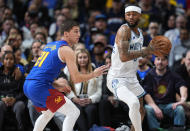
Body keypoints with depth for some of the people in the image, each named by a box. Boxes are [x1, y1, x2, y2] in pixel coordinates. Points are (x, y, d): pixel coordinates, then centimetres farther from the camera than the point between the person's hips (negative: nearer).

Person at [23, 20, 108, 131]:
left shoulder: (50, 46, 22)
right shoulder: (67, 50, -4)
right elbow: (76, 79, -9)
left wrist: (57, 85, 27)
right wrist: (94, 74, 6)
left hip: (27, 86, 9)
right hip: (40, 87, -9)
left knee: (48, 113, 34)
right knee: (73, 112, -8)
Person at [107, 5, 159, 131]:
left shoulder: (139, 32, 10)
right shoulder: (124, 30, -19)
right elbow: (123, 57, -31)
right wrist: (145, 51, -26)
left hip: (131, 78, 10)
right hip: (117, 78, -10)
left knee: (140, 111, 19)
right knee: (134, 104, -33)